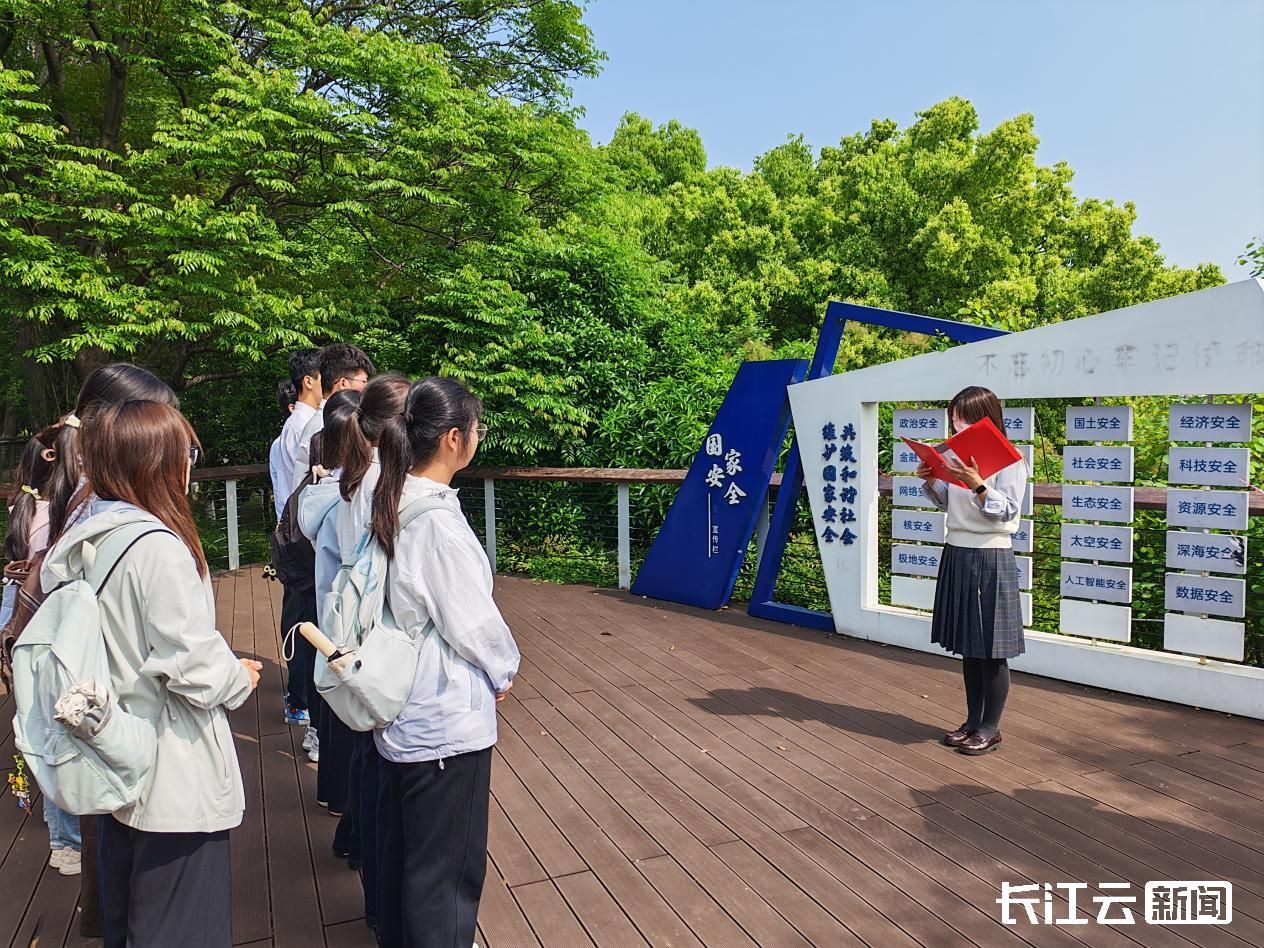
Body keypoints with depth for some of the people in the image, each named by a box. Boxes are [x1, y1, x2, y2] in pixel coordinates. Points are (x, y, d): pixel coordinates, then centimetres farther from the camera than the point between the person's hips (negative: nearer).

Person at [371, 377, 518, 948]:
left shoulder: (393, 505, 0)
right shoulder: (439, 521, -26)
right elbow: (472, 622, -20)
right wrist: (504, 669, -1)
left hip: (403, 710, 9)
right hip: (448, 719, -9)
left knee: (405, 847, 26)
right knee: (447, 863, 10)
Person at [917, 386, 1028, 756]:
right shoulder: (955, 455, 8)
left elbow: (1008, 511, -15)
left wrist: (977, 485, -27)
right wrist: (931, 482, 0)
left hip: (990, 558, -7)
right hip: (957, 554, 7)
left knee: (991, 649, 3)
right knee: (967, 645, 14)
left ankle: (991, 728, 16)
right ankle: (973, 720, 27)